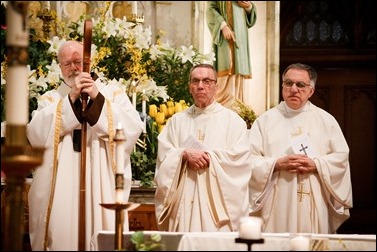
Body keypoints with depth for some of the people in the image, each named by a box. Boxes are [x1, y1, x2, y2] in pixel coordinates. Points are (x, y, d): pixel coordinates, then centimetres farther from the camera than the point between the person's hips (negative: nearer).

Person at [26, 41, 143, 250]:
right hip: (61, 190, 1)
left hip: (101, 188, 0)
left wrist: (98, 99, -11)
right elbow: (36, 135, -6)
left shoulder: (114, 94, 12)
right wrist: (71, 98, -11)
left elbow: (133, 129, -5)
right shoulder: (50, 99, 13)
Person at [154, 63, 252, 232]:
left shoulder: (232, 120, 8)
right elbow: (164, 156, 5)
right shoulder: (177, 120, 15)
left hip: (217, 201, -2)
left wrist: (208, 157, -9)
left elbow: (240, 156, -4)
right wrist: (185, 154, -12)